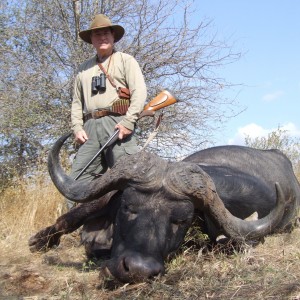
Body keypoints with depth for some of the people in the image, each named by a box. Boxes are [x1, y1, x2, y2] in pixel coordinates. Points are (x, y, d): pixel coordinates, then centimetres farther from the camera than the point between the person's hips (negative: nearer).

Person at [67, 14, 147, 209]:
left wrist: (129, 121, -14)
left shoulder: (125, 60, 12)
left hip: (117, 123, -5)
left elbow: (140, 92, -1)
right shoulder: (84, 69, 26)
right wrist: (77, 127, 7)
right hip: (91, 127, 5)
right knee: (77, 180, -1)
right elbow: (77, 102, 24)